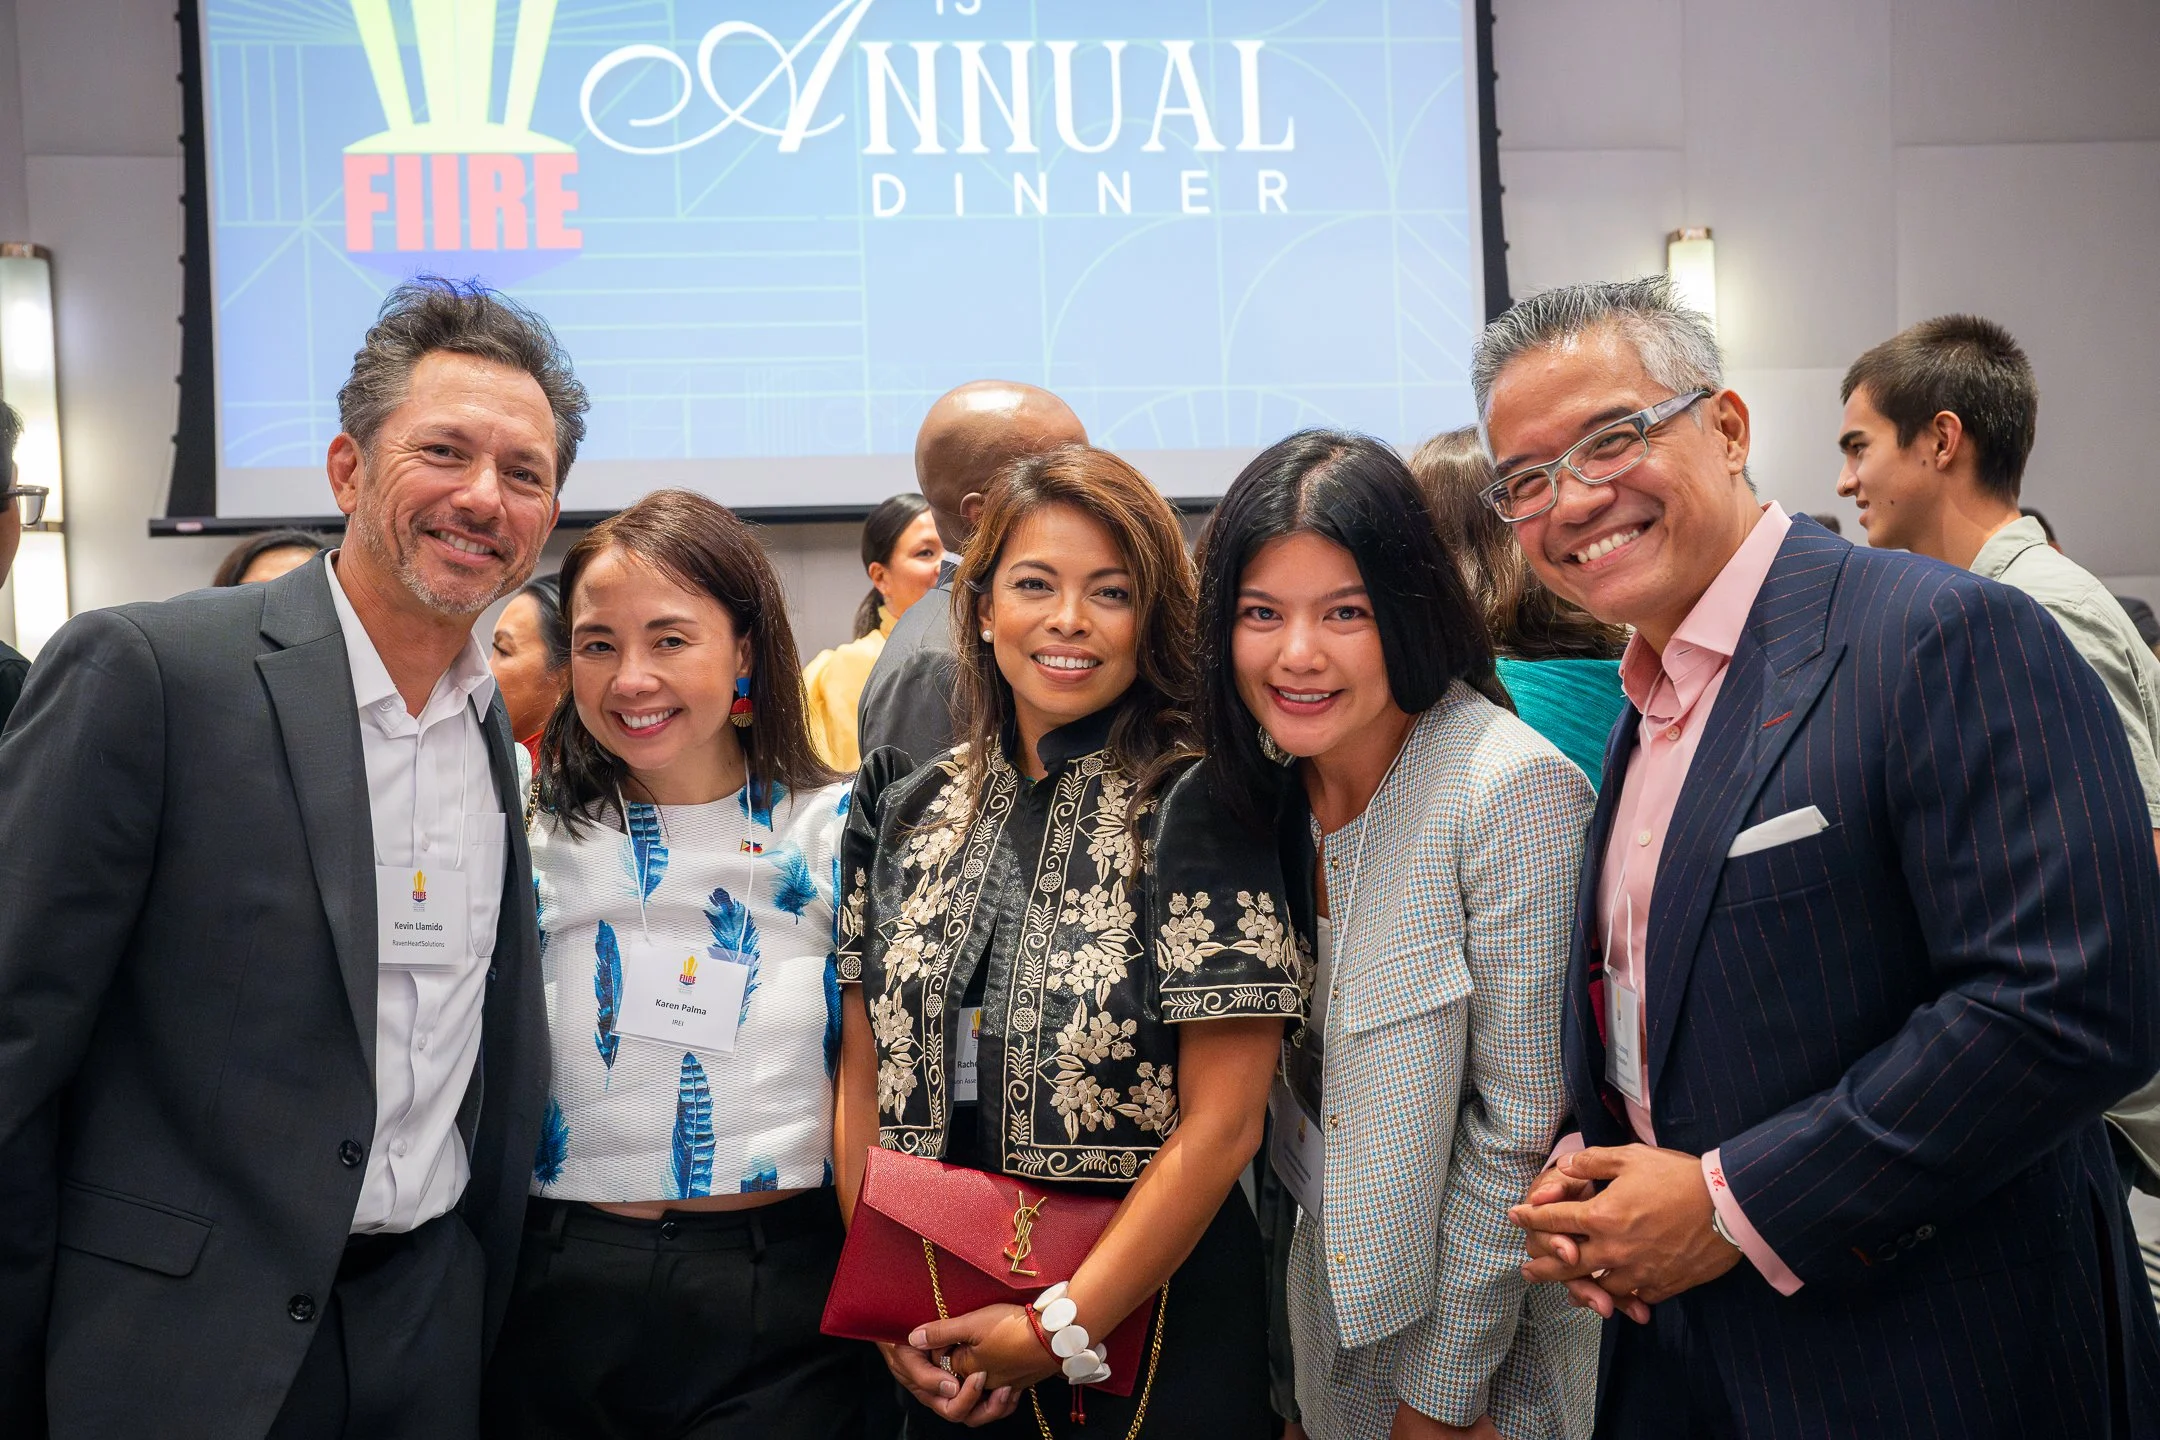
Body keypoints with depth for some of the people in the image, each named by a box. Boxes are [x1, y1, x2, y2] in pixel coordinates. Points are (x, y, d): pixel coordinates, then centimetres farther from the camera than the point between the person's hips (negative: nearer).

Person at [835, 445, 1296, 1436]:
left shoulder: (1198, 807, -12)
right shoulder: (905, 811, 3)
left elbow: (1222, 1123, -15)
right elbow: (867, 1074, 6)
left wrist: (1061, 1330, -14)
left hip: (1150, 1324, -4)